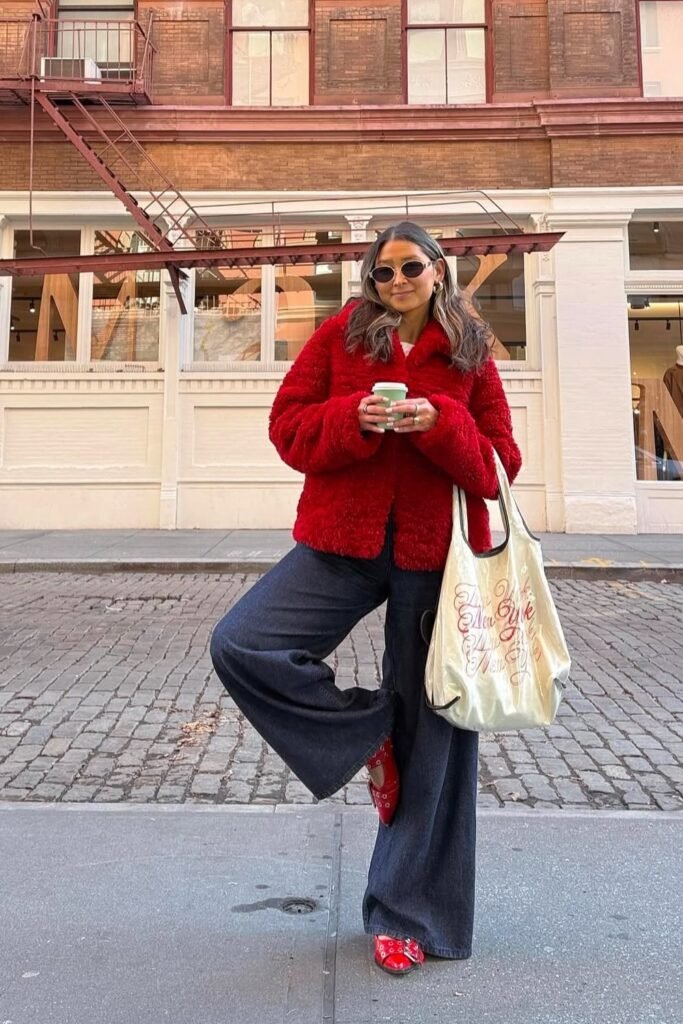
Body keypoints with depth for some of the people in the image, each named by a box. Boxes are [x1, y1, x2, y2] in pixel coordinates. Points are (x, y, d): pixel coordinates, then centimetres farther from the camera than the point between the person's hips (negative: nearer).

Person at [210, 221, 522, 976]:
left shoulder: (471, 354, 6)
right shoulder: (340, 334, 6)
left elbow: (499, 464, 3)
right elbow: (287, 425, 2)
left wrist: (438, 423, -15)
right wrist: (356, 418, -16)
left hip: (436, 553, 0)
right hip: (343, 541, 1)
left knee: (433, 732, 4)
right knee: (240, 646, -16)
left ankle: (406, 915, 24)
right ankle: (364, 735, 8)